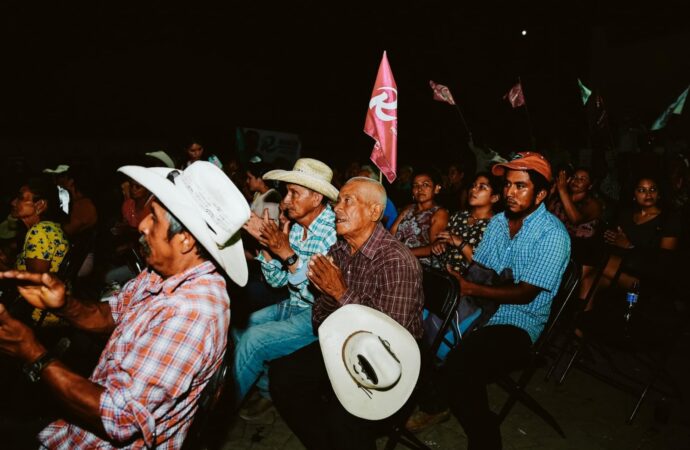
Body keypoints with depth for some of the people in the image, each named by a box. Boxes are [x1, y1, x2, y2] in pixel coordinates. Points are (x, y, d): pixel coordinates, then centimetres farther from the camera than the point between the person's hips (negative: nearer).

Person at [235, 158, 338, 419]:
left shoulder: (334, 232, -22)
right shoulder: (296, 226, 2)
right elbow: (278, 280, 4)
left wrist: (289, 255, -31)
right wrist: (266, 243, -10)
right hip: (292, 306, 8)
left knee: (252, 339, -17)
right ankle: (267, 390, 19)